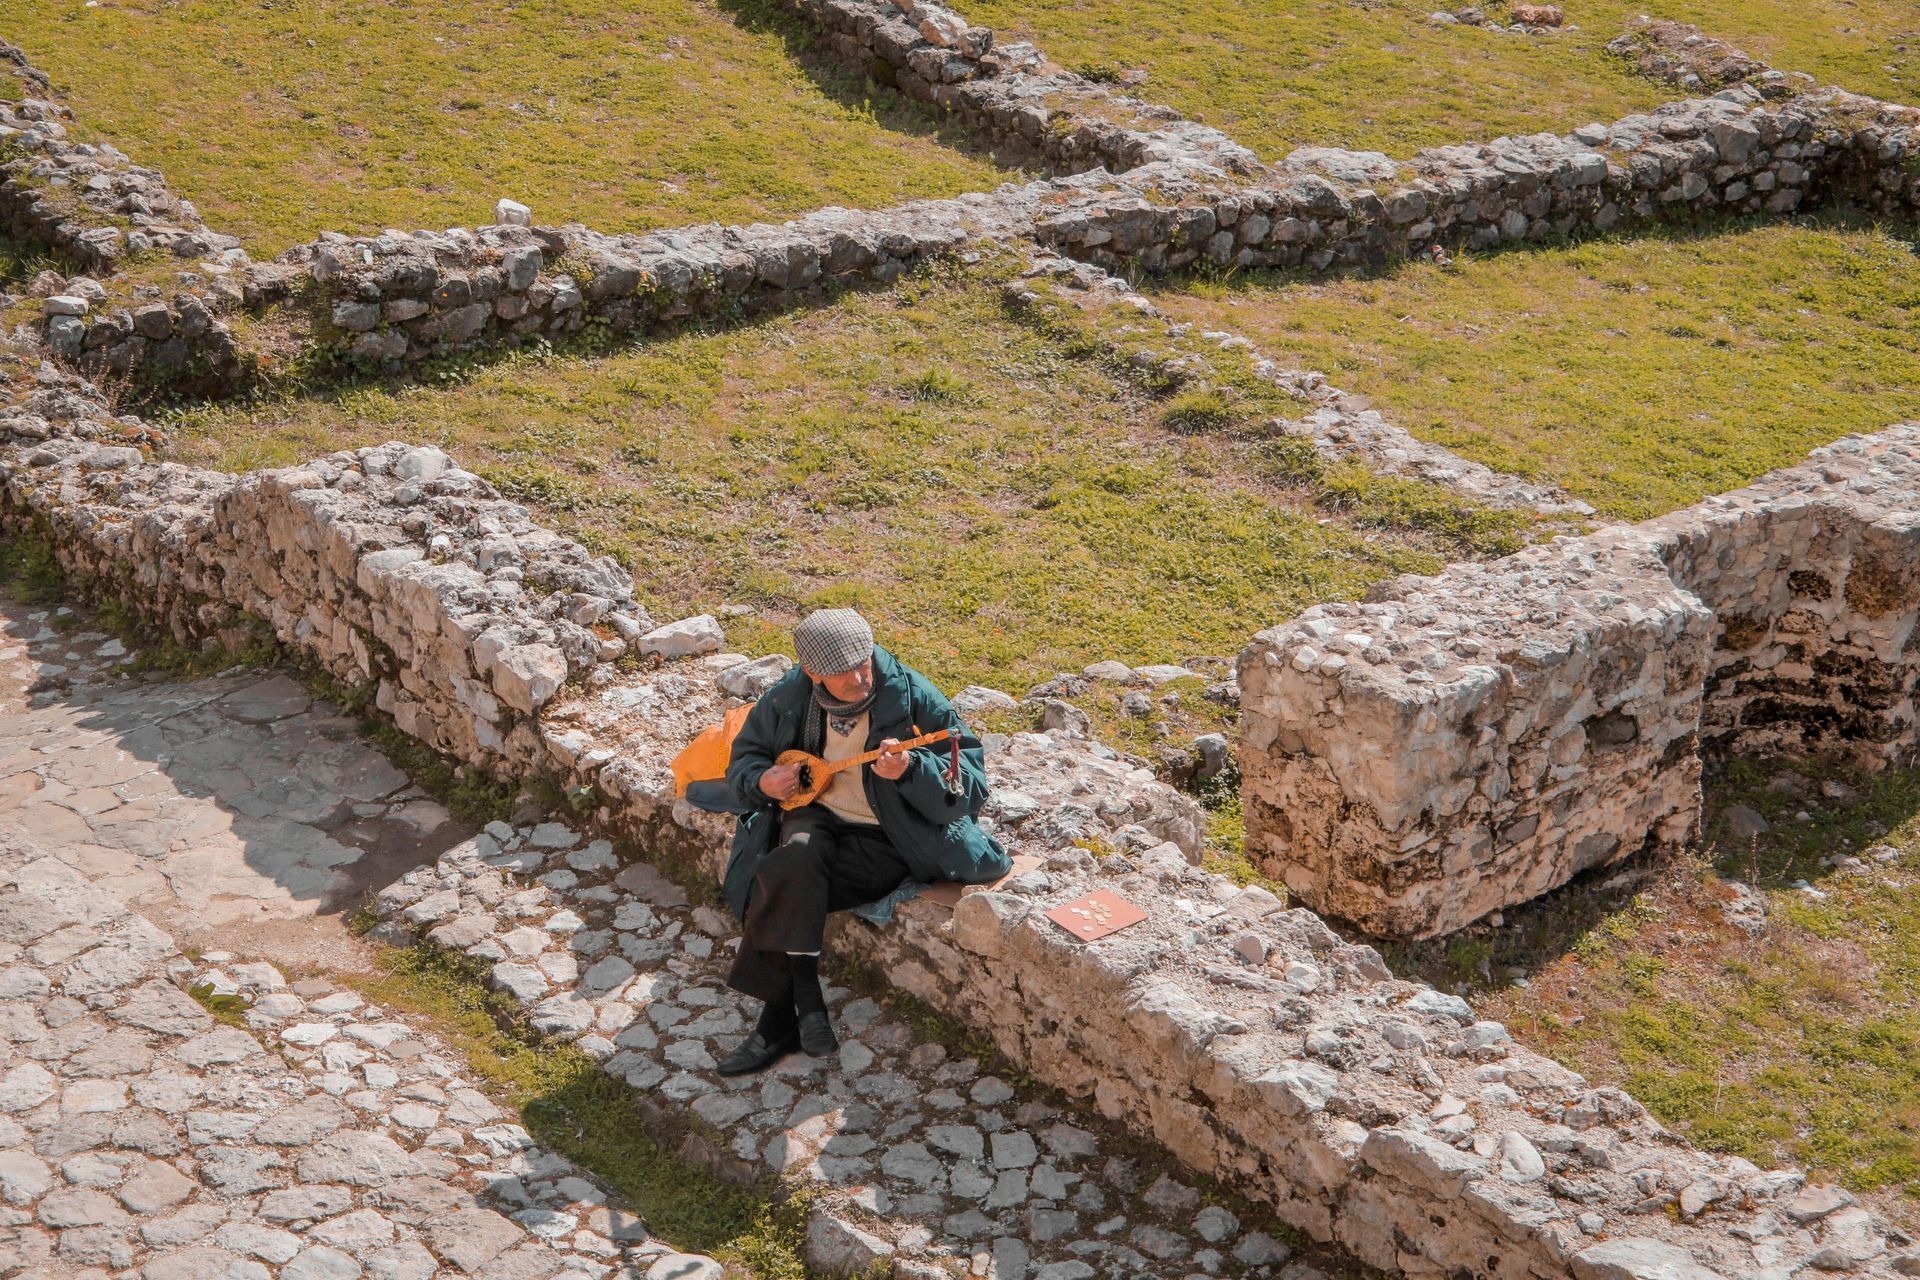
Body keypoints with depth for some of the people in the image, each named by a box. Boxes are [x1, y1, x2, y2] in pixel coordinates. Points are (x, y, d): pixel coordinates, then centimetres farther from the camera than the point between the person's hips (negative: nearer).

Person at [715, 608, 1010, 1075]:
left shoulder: (910, 696, -14)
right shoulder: (788, 699, -3)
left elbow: (968, 786, -16)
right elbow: (744, 757, 14)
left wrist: (909, 769, -34)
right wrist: (763, 781, -9)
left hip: (884, 841, -4)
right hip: (813, 814, 4)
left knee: (784, 882, -27)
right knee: (799, 854, -33)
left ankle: (779, 1019, -12)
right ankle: (804, 999, -22)